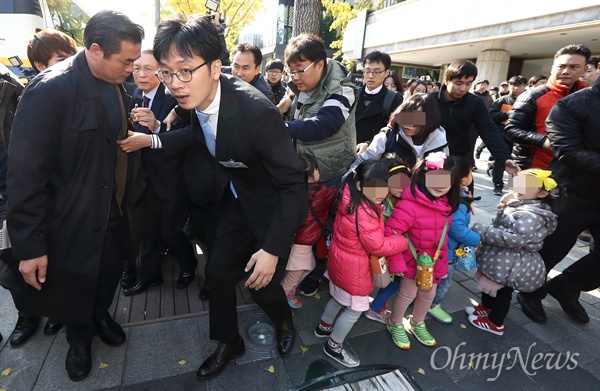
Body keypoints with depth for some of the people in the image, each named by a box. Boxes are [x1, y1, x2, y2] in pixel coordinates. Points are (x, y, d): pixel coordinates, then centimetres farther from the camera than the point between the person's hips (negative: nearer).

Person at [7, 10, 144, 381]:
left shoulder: (117, 86, 0)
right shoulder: (50, 90, -22)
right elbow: (26, 174, -20)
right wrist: (30, 245, -16)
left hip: (114, 211, 6)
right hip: (73, 221, -5)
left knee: (110, 272, 22)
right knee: (74, 285, 17)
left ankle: (101, 315, 53)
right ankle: (80, 337, 47)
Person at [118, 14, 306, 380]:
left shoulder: (257, 111, -33)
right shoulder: (200, 98, -11)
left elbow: (294, 183, -27)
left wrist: (272, 249, -29)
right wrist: (152, 139, -1)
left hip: (273, 204, -6)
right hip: (236, 197, 7)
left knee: (261, 282, 5)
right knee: (219, 271, 11)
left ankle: (284, 320, 43)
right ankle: (229, 343, 38)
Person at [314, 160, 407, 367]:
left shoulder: (350, 199, -5)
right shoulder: (365, 213, -33)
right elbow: (378, 247, -25)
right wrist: (403, 241, -12)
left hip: (341, 260, 9)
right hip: (354, 266, -9)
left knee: (339, 298, 29)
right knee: (355, 309, 12)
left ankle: (324, 327, 52)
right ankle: (334, 346, 32)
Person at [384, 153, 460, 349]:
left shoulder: (448, 203, -5)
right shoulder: (410, 204, -31)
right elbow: (391, 232, -30)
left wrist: (442, 260, 15)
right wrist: (396, 261, -25)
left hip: (436, 260, 7)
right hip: (413, 260, -7)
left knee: (429, 294, 24)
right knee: (408, 294, 13)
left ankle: (418, 323, 53)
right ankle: (395, 325, 42)